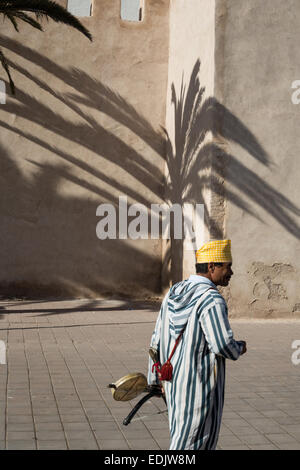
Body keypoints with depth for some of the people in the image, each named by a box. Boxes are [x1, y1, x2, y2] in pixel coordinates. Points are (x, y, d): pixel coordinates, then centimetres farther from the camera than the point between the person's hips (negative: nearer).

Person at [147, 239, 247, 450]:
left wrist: (154, 378, 19)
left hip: (174, 381, 8)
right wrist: (239, 348, -3)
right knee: (196, 443, 3)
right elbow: (223, 345, -25)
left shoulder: (174, 293, 6)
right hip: (201, 385, -8)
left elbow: (157, 340, 11)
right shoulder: (211, 300, -19)